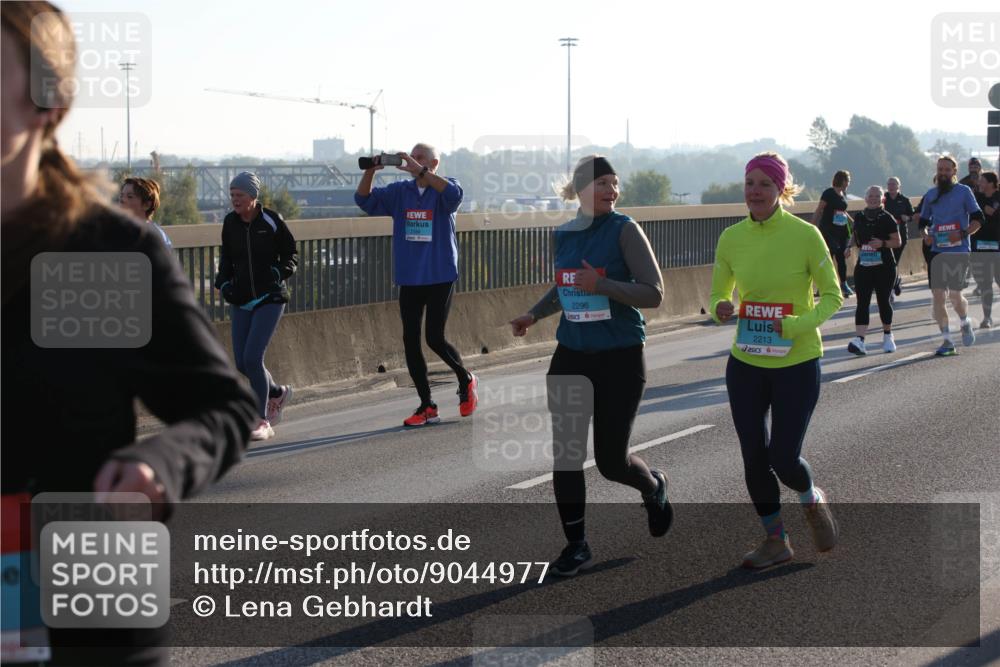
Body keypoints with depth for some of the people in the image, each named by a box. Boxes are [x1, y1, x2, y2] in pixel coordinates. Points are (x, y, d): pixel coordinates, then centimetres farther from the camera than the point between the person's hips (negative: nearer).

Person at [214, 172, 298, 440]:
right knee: (242, 363, 4)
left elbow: (291, 254, 0)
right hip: (241, 300, 5)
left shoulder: (272, 221, -9)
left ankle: (262, 421, -4)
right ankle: (277, 393, 34)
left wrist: (280, 272, -19)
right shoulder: (230, 222, 4)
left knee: (252, 358, -15)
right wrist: (224, 281, 0)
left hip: (270, 298, -5)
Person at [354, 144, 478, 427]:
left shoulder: (443, 189, -5)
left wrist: (419, 171, -33)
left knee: (435, 338, -8)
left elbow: (454, 193, -29)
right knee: (410, 341, 3)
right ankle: (427, 406, 12)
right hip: (409, 279, 5)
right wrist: (370, 171, -16)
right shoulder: (400, 192, 7)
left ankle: (466, 379, 22)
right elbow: (364, 200, 0)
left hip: (440, 277, -5)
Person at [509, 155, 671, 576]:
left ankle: (653, 488, 37)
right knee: (565, 454, -1)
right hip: (571, 357, 4)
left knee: (611, 460, 3)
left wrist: (602, 285, -25)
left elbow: (654, 293, -15)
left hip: (620, 357, -4)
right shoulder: (564, 236, 5)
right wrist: (534, 315, 8)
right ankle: (576, 546, 12)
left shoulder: (624, 229, -10)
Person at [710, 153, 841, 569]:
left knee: (784, 458, -4)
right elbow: (718, 295, 8)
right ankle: (775, 540, 27)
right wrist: (721, 311, -15)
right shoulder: (731, 238, -2)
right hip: (745, 363, 4)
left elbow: (832, 296, -6)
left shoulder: (805, 234, -12)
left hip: (797, 363, -4)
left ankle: (813, 501, 31)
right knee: (754, 458, 7)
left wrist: (798, 325, -23)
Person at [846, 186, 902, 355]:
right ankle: (859, 340, -17)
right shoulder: (859, 218, 9)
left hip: (884, 266, -3)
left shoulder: (887, 219, -3)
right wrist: (854, 244, 5)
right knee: (862, 302, -8)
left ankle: (887, 336, 27)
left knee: (883, 301, 7)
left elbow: (897, 242, -4)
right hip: (863, 265, 3)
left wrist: (882, 243, -20)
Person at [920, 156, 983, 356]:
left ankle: (965, 323, 27)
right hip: (937, 251, 4)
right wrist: (925, 235, -1)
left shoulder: (964, 191, 0)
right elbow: (923, 221, 20)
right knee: (937, 296, -3)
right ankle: (947, 341, 5)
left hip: (959, 251, -4)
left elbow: (977, 219, -1)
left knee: (955, 295, -6)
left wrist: (963, 234, -17)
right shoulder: (930, 195, 12)